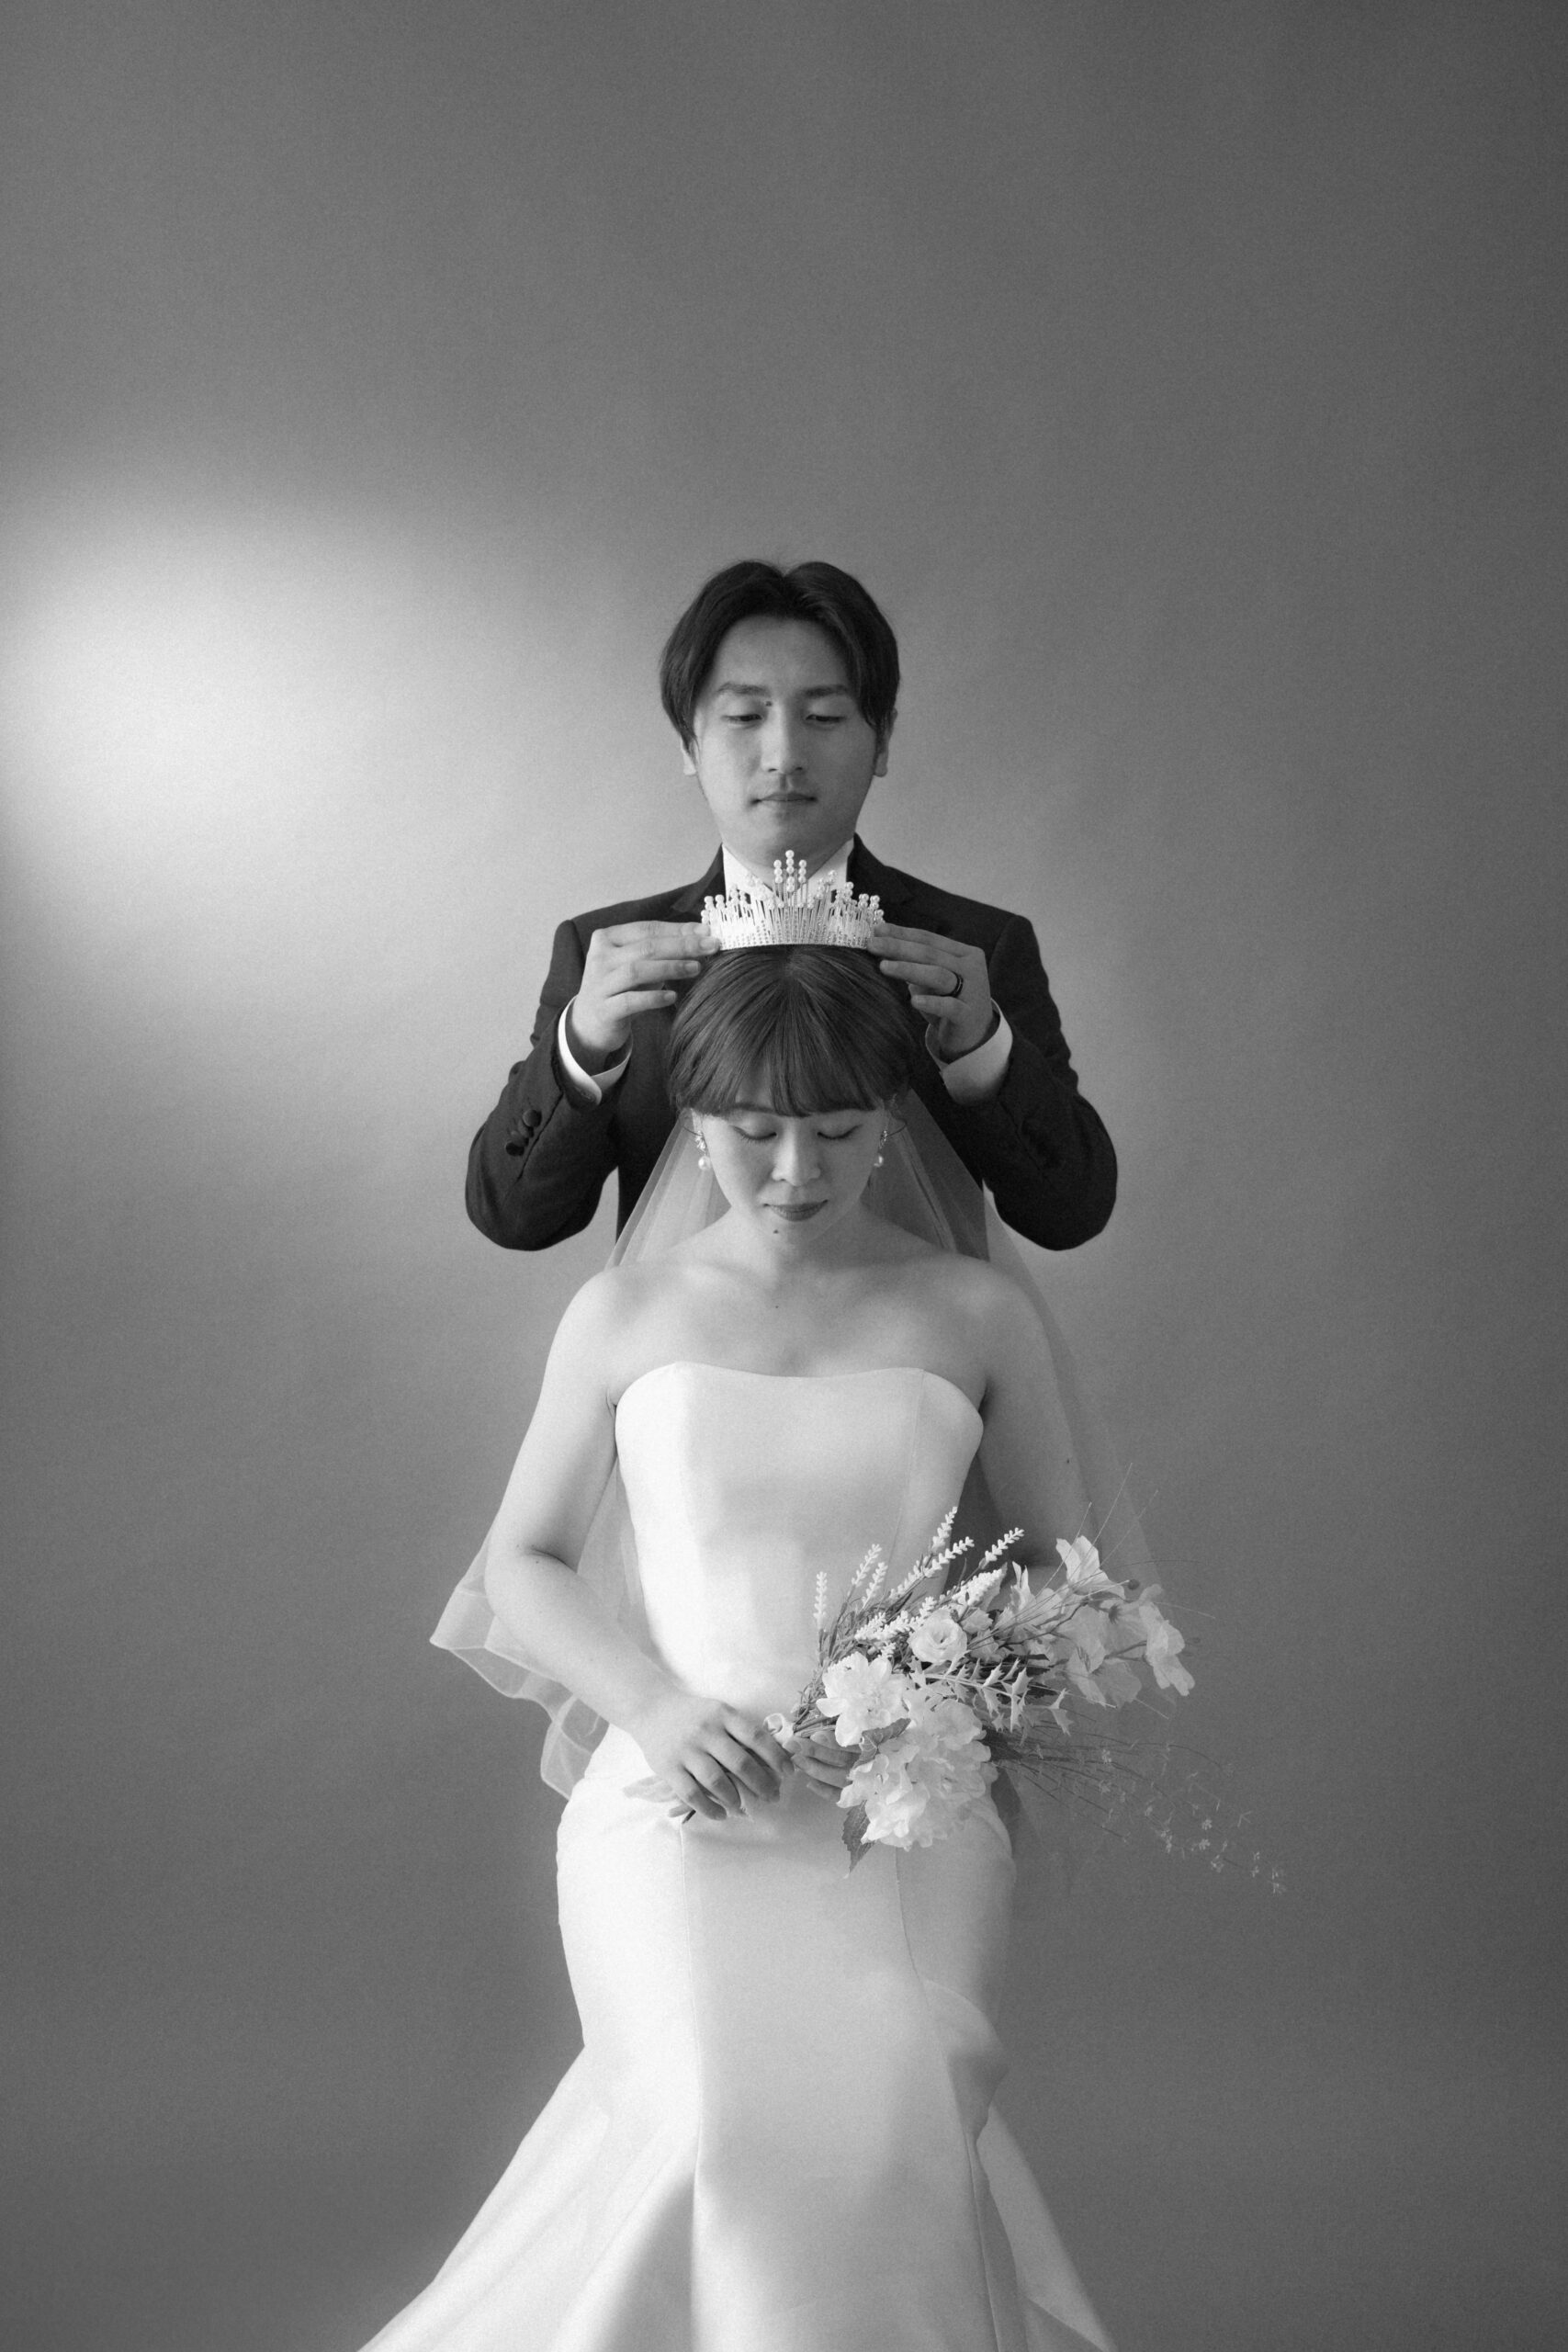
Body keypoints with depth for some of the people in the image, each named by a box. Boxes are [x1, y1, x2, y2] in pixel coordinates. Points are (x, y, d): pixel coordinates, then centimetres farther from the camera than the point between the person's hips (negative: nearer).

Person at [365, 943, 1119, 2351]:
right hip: (680, 1803, 0)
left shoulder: (974, 1315, 7)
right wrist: (654, 1708, -6)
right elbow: (522, 1562, 13)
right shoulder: (628, 1312, 7)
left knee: (890, 2119, -27)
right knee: (733, 2124, -28)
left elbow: (1071, 1571, 14)